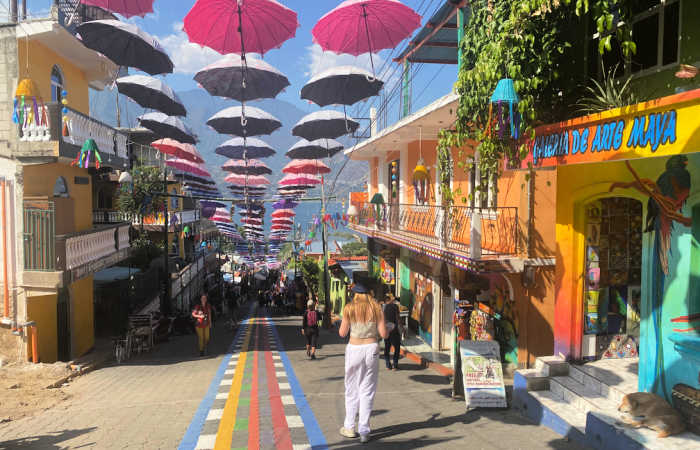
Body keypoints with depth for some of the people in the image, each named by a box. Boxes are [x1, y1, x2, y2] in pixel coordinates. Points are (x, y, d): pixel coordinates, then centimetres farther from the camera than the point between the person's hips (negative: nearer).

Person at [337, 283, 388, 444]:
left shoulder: (349, 308, -3)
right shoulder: (376, 308, 0)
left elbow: (342, 333, -1)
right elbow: (383, 334, -3)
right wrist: (387, 331, 19)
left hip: (354, 349, -1)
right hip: (371, 348, 1)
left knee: (352, 390, 13)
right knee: (367, 391, 7)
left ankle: (349, 427, 22)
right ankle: (364, 431, 7)